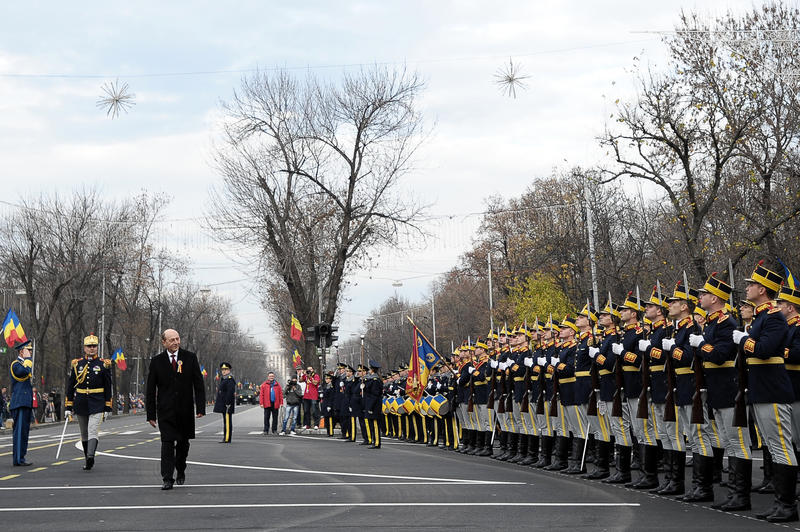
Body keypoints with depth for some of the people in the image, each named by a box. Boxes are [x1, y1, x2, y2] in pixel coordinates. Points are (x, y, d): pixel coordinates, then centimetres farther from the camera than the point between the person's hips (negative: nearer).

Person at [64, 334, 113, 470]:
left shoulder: (103, 364, 1)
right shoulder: (76, 364, 6)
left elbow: (108, 387, 3)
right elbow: (70, 386, 9)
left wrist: (107, 408, -1)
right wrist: (68, 407, 5)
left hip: (97, 404, -3)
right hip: (80, 404, 3)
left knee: (92, 432, -17)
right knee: (84, 434, 11)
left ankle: (90, 457, -30)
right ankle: (87, 459, 23)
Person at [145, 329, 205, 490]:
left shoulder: (190, 357, 2)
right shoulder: (157, 361, 0)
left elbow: (199, 384, 1)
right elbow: (150, 390, 2)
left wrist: (200, 407, -6)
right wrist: (151, 414, -2)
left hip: (185, 410, 1)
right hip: (165, 410, -1)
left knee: (183, 443, 12)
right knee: (167, 443, -9)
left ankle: (181, 471, 35)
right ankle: (167, 479, -8)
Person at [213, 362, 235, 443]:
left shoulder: (230, 380, -12)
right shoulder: (222, 379, 19)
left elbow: (230, 392, -20)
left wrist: (228, 403, -25)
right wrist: (217, 402, 23)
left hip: (227, 404, -10)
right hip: (223, 405, 10)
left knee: (227, 421, -9)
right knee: (226, 420, 12)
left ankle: (227, 439, -9)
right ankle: (225, 438, 15)